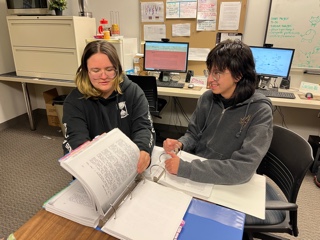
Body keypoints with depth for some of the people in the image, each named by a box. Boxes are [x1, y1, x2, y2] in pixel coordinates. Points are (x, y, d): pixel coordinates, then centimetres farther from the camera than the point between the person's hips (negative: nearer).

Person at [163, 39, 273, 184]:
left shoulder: (260, 112, -18)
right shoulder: (207, 98, -4)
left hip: (227, 187, -4)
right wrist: (180, 144, -15)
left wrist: (185, 168, -28)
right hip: (195, 177, 4)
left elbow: (243, 169, -25)